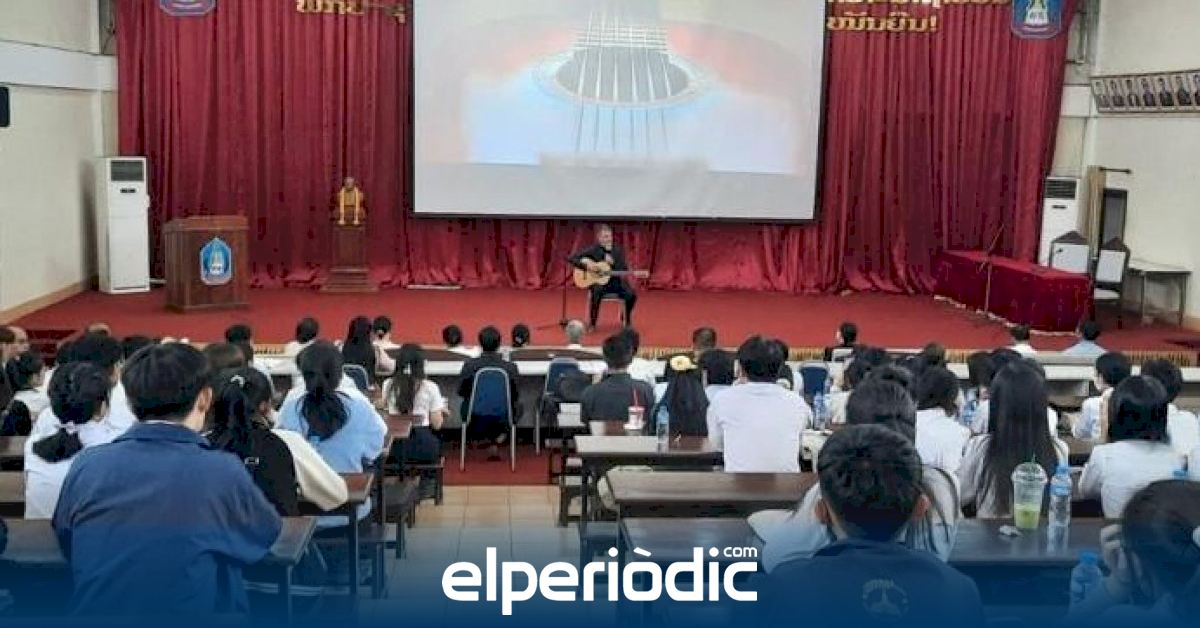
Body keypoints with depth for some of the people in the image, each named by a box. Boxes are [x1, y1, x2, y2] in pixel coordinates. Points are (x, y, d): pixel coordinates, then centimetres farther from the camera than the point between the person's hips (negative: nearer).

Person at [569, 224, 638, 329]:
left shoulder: (618, 250, 8)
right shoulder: (592, 250, 0)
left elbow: (624, 270, 3)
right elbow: (572, 258, -4)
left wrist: (612, 263, -14)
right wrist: (586, 263, -19)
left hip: (616, 281, 3)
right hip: (598, 281, -3)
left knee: (631, 295, -23)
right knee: (596, 293, -38)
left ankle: (627, 319, 7)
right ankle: (592, 322, -18)